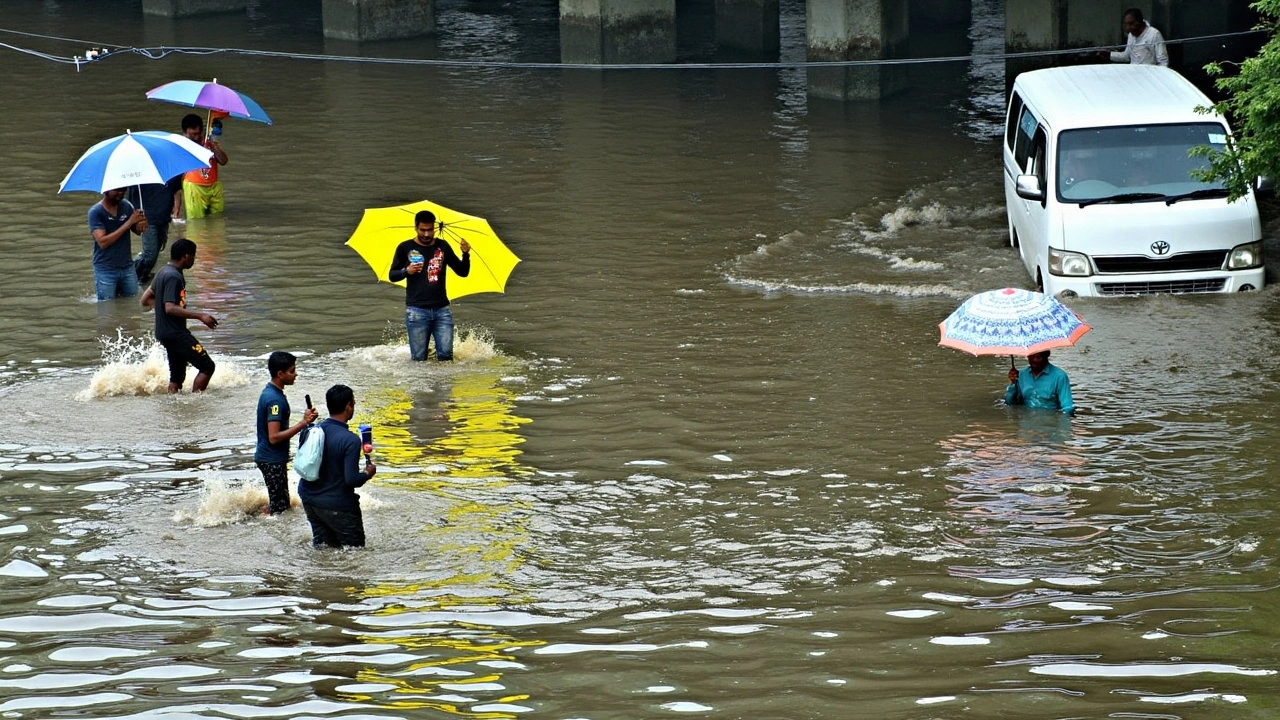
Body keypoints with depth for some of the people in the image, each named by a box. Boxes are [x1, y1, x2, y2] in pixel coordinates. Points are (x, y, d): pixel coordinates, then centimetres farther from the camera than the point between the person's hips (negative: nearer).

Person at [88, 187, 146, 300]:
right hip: (106, 271, -4)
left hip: (127, 267, 4)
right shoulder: (95, 212, -12)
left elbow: (137, 231, 11)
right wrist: (128, 223, -24)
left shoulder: (126, 206, 2)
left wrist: (141, 225, -16)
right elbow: (102, 242, -21)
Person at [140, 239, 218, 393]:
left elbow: (146, 300, 19)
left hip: (165, 333, 10)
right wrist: (200, 316, -28)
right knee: (207, 366, -9)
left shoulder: (163, 272, 12)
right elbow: (170, 308, -27)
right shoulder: (174, 277, -17)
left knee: (177, 377, 13)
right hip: (176, 333, -10)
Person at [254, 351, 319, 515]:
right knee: (280, 508, -5)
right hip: (272, 460, -10)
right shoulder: (275, 400, -23)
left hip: (269, 458, 10)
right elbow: (274, 437, -28)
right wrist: (303, 424, -29)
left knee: (278, 503, 18)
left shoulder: (269, 392, 9)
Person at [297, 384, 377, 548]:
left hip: (309, 499, 7)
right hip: (337, 506, -7)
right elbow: (351, 480, -25)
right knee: (354, 547, 6)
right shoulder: (350, 440, -23)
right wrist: (367, 473, -6)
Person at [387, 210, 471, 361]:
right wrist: (407, 271, -15)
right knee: (419, 358, -3)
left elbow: (463, 272, 11)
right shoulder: (405, 248, 4)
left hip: (441, 310, 2)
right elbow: (392, 276, 6)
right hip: (417, 310, -2)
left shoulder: (442, 247, 10)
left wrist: (465, 254, -8)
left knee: (446, 356, -6)